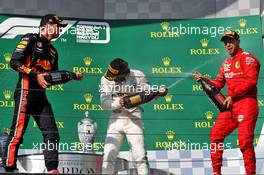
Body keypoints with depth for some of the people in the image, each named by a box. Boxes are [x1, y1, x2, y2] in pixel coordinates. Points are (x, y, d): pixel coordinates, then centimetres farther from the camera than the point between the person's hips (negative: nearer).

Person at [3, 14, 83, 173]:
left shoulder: (52, 51, 23)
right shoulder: (30, 39, -1)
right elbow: (15, 62, -11)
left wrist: (72, 76, 13)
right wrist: (35, 76, -17)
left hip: (41, 96, 8)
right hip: (26, 92, -8)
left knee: (52, 134, 2)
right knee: (18, 133, -9)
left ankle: (53, 169, 3)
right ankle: (9, 169, -6)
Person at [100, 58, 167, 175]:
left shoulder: (137, 76, -6)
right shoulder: (106, 79, -4)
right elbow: (104, 102, -7)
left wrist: (158, 92, -14)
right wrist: (118, 103, -24)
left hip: (134, 119, -1)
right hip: (116, 118, 2)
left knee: (139, 155, -7)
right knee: (109, 154, -3)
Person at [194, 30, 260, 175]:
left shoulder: (247, 58, -3)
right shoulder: (226, 63, 21)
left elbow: (251, 81, -15)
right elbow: (218, 84, 22)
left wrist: (232, 95, -18)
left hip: (246, 104, -8)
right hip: (230, 106, 8)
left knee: (245, 142, -11)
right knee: (216, 135, 1)